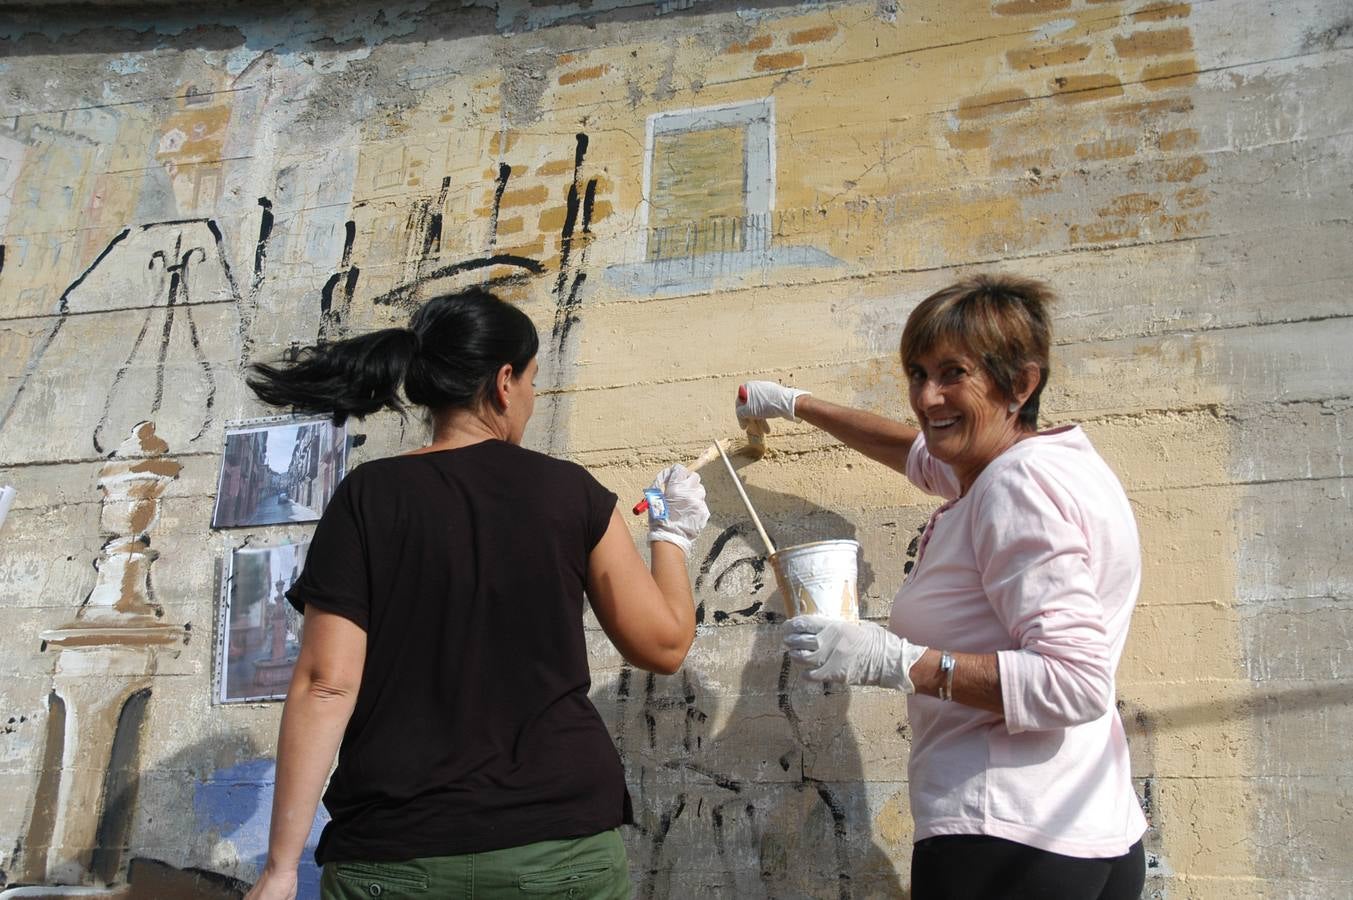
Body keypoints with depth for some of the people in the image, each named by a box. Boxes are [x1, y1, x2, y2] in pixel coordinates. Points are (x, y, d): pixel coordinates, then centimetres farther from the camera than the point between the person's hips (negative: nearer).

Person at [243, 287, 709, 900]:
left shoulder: (365, 498, -5)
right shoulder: (570, 492, -3)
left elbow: (324, 685, -10)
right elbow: (663, 645, 3)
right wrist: (673, 535, 19)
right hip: (562, 842, 1)